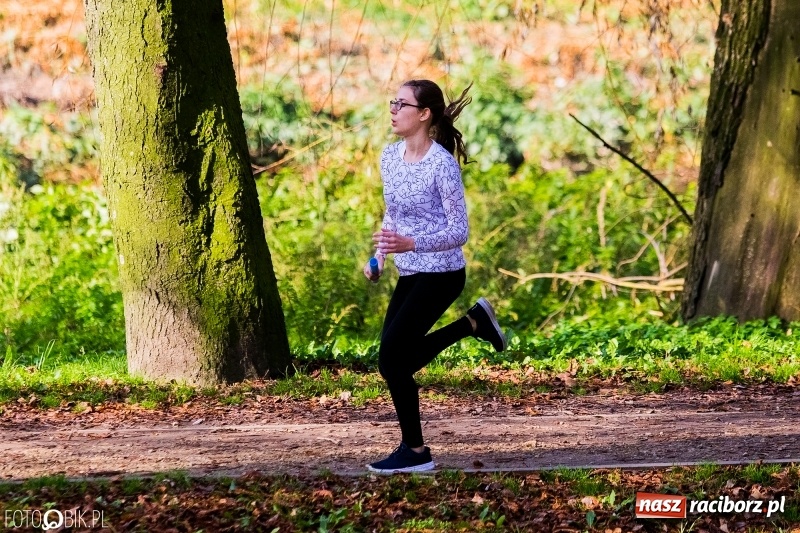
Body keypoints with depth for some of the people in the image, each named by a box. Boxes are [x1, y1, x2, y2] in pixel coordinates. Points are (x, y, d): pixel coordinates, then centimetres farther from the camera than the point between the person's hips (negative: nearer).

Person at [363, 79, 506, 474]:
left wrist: (411, 244, -32)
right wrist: (379, 257, 6)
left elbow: (459, 231, -19)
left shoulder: (442, 164, -19)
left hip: (440, 275, -8)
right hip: (410, 275, 8)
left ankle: (415, 452, 2)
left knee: (392, 358, -11)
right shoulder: (390, 156, 3)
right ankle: (475, 322, 30)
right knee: (399, 358, 14)